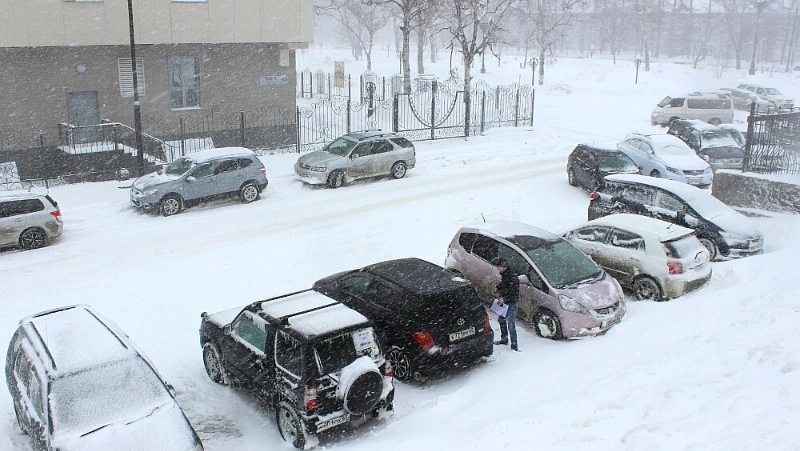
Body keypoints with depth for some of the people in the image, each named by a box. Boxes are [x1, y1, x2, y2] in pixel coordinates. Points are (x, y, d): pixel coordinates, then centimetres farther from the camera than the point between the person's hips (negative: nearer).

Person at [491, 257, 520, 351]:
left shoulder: (513, 276, -23)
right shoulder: (503, 275, 5)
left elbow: (514, 293, -25)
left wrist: (503, 299, -20)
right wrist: (499, 292, 3)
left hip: (512, 304, -10)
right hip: (504, 303, 10)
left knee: (511, 325, -8)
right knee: (501, 320, 22)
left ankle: (514, 346, -1)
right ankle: (504, 339, 40)